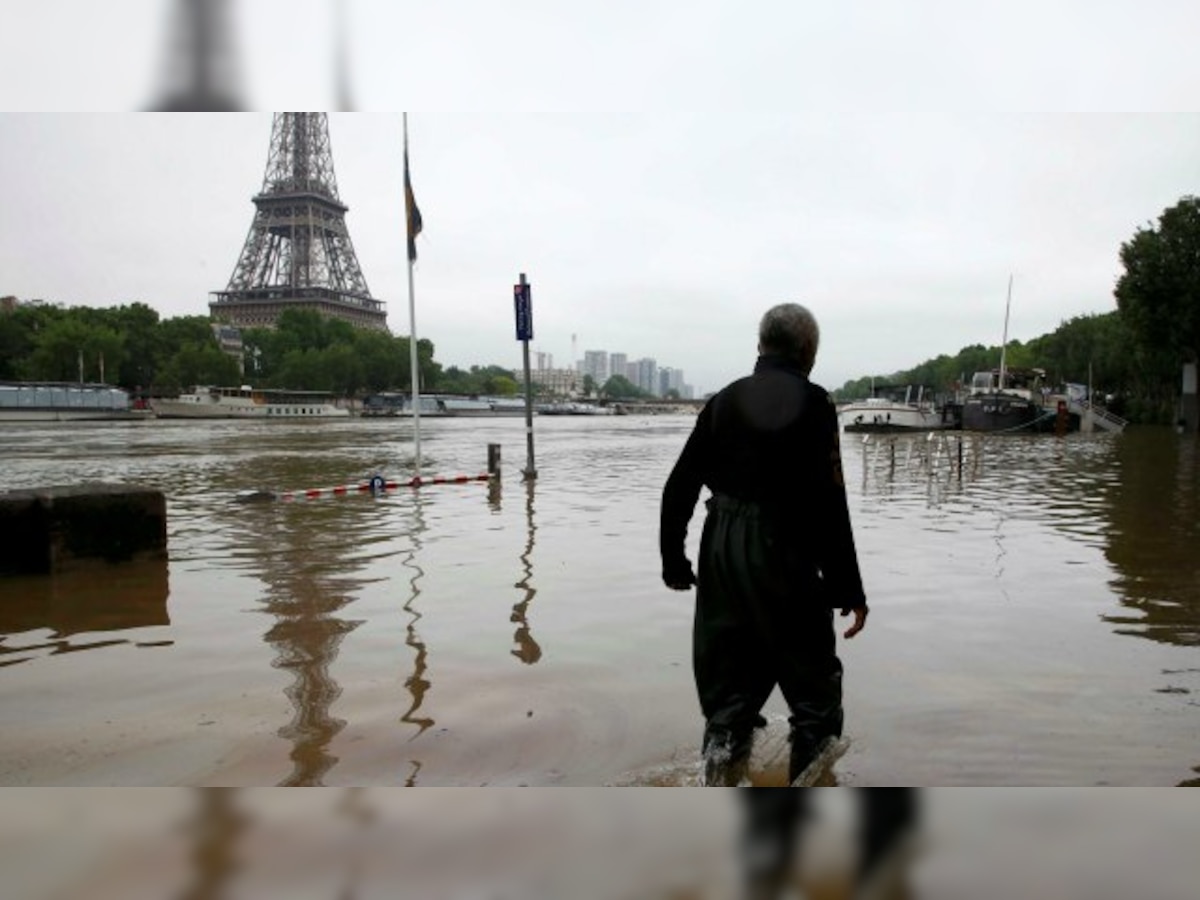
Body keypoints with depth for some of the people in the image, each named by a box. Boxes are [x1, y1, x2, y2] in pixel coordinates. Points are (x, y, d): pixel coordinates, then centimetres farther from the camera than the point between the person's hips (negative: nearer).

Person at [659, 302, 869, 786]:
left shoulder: (725, 401, 7)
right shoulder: (813, 404, -8)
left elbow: (679, 487, 7)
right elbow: (830, 506, -13)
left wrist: (674, 560, 16)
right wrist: (849, 589, -8)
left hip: (721, 561, 5)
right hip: (786, 562, -5)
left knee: (727, 692, 15)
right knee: (815, 692, 12)